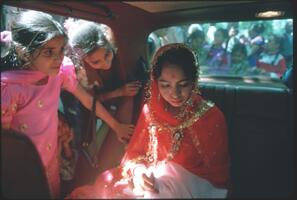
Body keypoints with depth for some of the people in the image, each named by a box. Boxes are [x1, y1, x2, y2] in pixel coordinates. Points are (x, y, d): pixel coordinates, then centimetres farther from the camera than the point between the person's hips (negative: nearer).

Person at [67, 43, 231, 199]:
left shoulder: (211, 117, -11)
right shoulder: (150, 110, 1)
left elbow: (218, 176, -6)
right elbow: (134, 151, 7)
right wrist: (138, 170, -16)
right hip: (149, 183, 4)